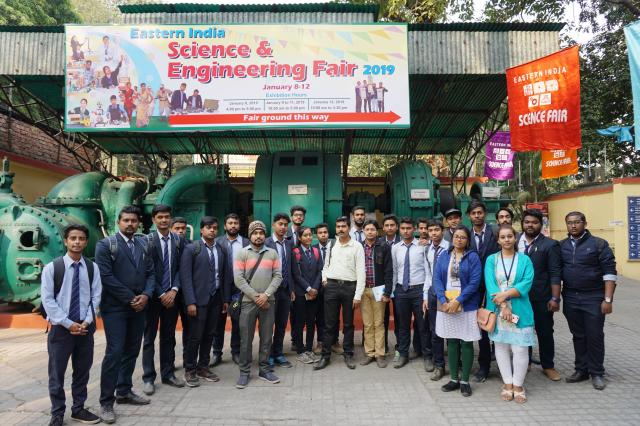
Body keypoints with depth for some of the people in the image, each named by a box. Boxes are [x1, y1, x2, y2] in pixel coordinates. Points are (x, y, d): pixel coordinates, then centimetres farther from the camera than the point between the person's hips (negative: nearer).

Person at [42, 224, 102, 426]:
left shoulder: (92, 268, 0)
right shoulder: (51, 268, -6)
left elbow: (96, 297, 2)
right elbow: (47, 300, -8)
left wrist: (87, 321, -10)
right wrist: (68, 324, -13)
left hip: (86, 327, 2)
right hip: (60, 327, -2)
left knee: (83, 371, 13)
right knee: (57, 373, 7)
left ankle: (78, 409, 29)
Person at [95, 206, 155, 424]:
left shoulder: (143, 244, 10)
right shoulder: (105, 244, -5)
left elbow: (150, 273, 8)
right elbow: (106, 276, -13)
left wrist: (146, 295, -9)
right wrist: (130, 298, -14)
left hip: (139, 307, 5)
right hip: (115, 308, -5)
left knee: (132, 351, 12)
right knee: (114, 353, -4)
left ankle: (124, 391, 27)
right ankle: (106, 402, 9)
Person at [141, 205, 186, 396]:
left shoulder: (179, 241, 3)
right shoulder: (147, 241, -6)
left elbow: (181, 268, 2)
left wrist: (174, 290, -10)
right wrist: (161, 294, -10)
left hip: (171, 295, 3)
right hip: (153, 296, -3)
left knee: (169, 337, 13)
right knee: (149, 338, 7)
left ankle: (168, 374, 24)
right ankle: (148, 378, 17)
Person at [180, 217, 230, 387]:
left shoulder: (221, 250, 10)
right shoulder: (191, 249, -5)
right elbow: (186, 277, -10)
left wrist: (226, 299, 9)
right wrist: (190, 302, -15)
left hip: (216, 299, 5)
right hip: (199, 300, -4)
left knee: (209, 335, 12)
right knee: (195, 336, 3)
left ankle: (203, 367, 26)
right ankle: (190, 370, 19)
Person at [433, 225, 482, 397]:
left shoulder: (473, 257, -3)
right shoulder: (443, 256, 6)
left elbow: (474, 282, -11)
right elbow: (436, 279, 0)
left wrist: (458, 300, -18)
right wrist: (444, 301, -13)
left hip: (467, 306, -3)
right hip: (446, 305, 3)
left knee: (466, 343, 5)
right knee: (451, 342, 10)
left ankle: (465, 381, 18)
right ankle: (454, 379, 22)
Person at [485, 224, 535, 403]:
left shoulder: (524, 260, 4)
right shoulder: (491, 260, 4)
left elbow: (526, 284, -8)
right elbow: (490, 284, -6)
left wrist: (505, 295, -18)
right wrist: (503, 306, -16)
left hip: (520, 311, -1)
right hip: (497, 310, 1)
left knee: (520, 348, -1)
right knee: (501, 347, 8)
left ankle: (518, 385, 17)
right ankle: (507, 384, 22)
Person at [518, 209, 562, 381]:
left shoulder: (550, 245, -4)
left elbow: (555, 274, -7)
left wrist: (555, 298, -12)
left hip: (541, 298, -2)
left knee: (545, 332, 10)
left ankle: (548, 366, 27)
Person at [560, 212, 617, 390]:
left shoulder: (599, 244, -5)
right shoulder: (561, 246, 5)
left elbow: (610, 272, -8)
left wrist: (608, 299, -13)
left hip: (593, 298, -3)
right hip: (570, 299, 3)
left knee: (595, 336, 5)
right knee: (578, 336, 13)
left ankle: (597, 373, 20)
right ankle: (581, 370, 25)